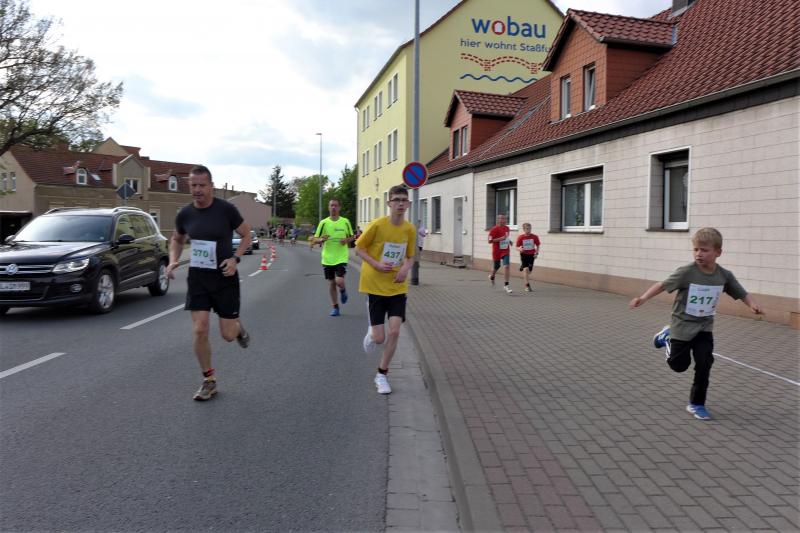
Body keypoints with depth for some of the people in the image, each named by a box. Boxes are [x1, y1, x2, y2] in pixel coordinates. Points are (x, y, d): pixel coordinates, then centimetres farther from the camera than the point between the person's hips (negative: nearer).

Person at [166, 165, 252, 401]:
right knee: (199, 331, -4)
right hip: (197, 277, 3)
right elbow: (177, 239, 18)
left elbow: (246, 235, 0)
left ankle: (238, 327, 40)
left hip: (224, 278, -2)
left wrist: (235, 258, -16)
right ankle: (209, 381, 13)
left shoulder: (226, 209, -11)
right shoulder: (185, 214, -1)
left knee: (228, 335, 0)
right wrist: (173, 260, -1)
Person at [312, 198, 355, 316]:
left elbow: (352, 237, 12)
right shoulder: (323, 222, 0)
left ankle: (343, 291, 20)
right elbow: (315, 239, 3)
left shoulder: (345, 222, 1)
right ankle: (335, 307, 22)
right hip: (327, 258, 2)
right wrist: (322, 239, -19)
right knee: (331, 283, 7)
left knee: (339, 281, -17)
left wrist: (347, 240, -10)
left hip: (341, 257, -2)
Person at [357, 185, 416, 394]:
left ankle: (381, 375, 11)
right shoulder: (377, 225, -14)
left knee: (394, 331, -9)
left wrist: (406, 268, -11)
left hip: (397, 287, 3)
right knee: (379, 338, -2)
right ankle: (371, 332, 38)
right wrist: (376, 264, -18)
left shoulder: (410, 229, -2)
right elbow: (359, 248, -3)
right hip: (375, 286, -3)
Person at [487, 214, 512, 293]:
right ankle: (492, 277, 48)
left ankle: (506, 285, -14)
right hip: (497, 251, -3)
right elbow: (490, 240, -18)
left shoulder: (507, 228, 8)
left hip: (505, 251, 3)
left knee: (506, 266, -14)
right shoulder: (494, 229, -13)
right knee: (496, 266, 14)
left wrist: (509, 241, 7)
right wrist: (501, 238, -26)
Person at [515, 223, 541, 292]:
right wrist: (520, 249, -27)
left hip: (531, 255, 2)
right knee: (526, 269, -15)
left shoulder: (535, 236, -6)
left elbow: (538, 245, 6)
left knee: (529, 270, 8)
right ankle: (527, 285, -10)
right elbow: (517, 247, -5)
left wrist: (536, 253, -6)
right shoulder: (520, 237, -10)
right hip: (524, 254, -2)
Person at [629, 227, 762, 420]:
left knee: (704, 364, -7)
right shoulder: (687, 272, -22)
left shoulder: (725, 276, -9)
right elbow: (662, 285, -19)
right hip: (682, 326, -3)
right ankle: (667, 337, 39)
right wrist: (642, 298, -29)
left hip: (704, 327, 3)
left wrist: (753, 304, -21)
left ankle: (696, 404, 12)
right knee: (679, 365, 10)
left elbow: (742, 294, 0)